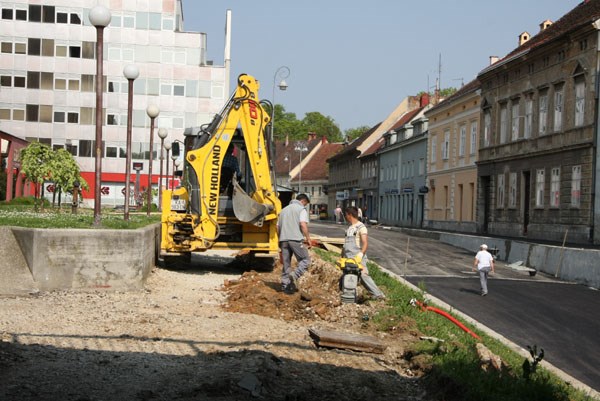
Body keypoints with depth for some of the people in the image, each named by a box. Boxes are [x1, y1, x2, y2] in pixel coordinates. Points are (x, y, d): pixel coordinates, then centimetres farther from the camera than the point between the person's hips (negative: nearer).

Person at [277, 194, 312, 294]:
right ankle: (295, 275, -19)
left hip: (283, 239, 6)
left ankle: (285, 285, 11)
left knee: (286, 263, 11)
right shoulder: (301, 209, 2)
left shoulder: (284, 209, 24)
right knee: (305, 260, 2)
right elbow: (303, 224, -12)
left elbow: (278, 227, 23)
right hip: (296, 239, -6)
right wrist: (308, 238, -7)